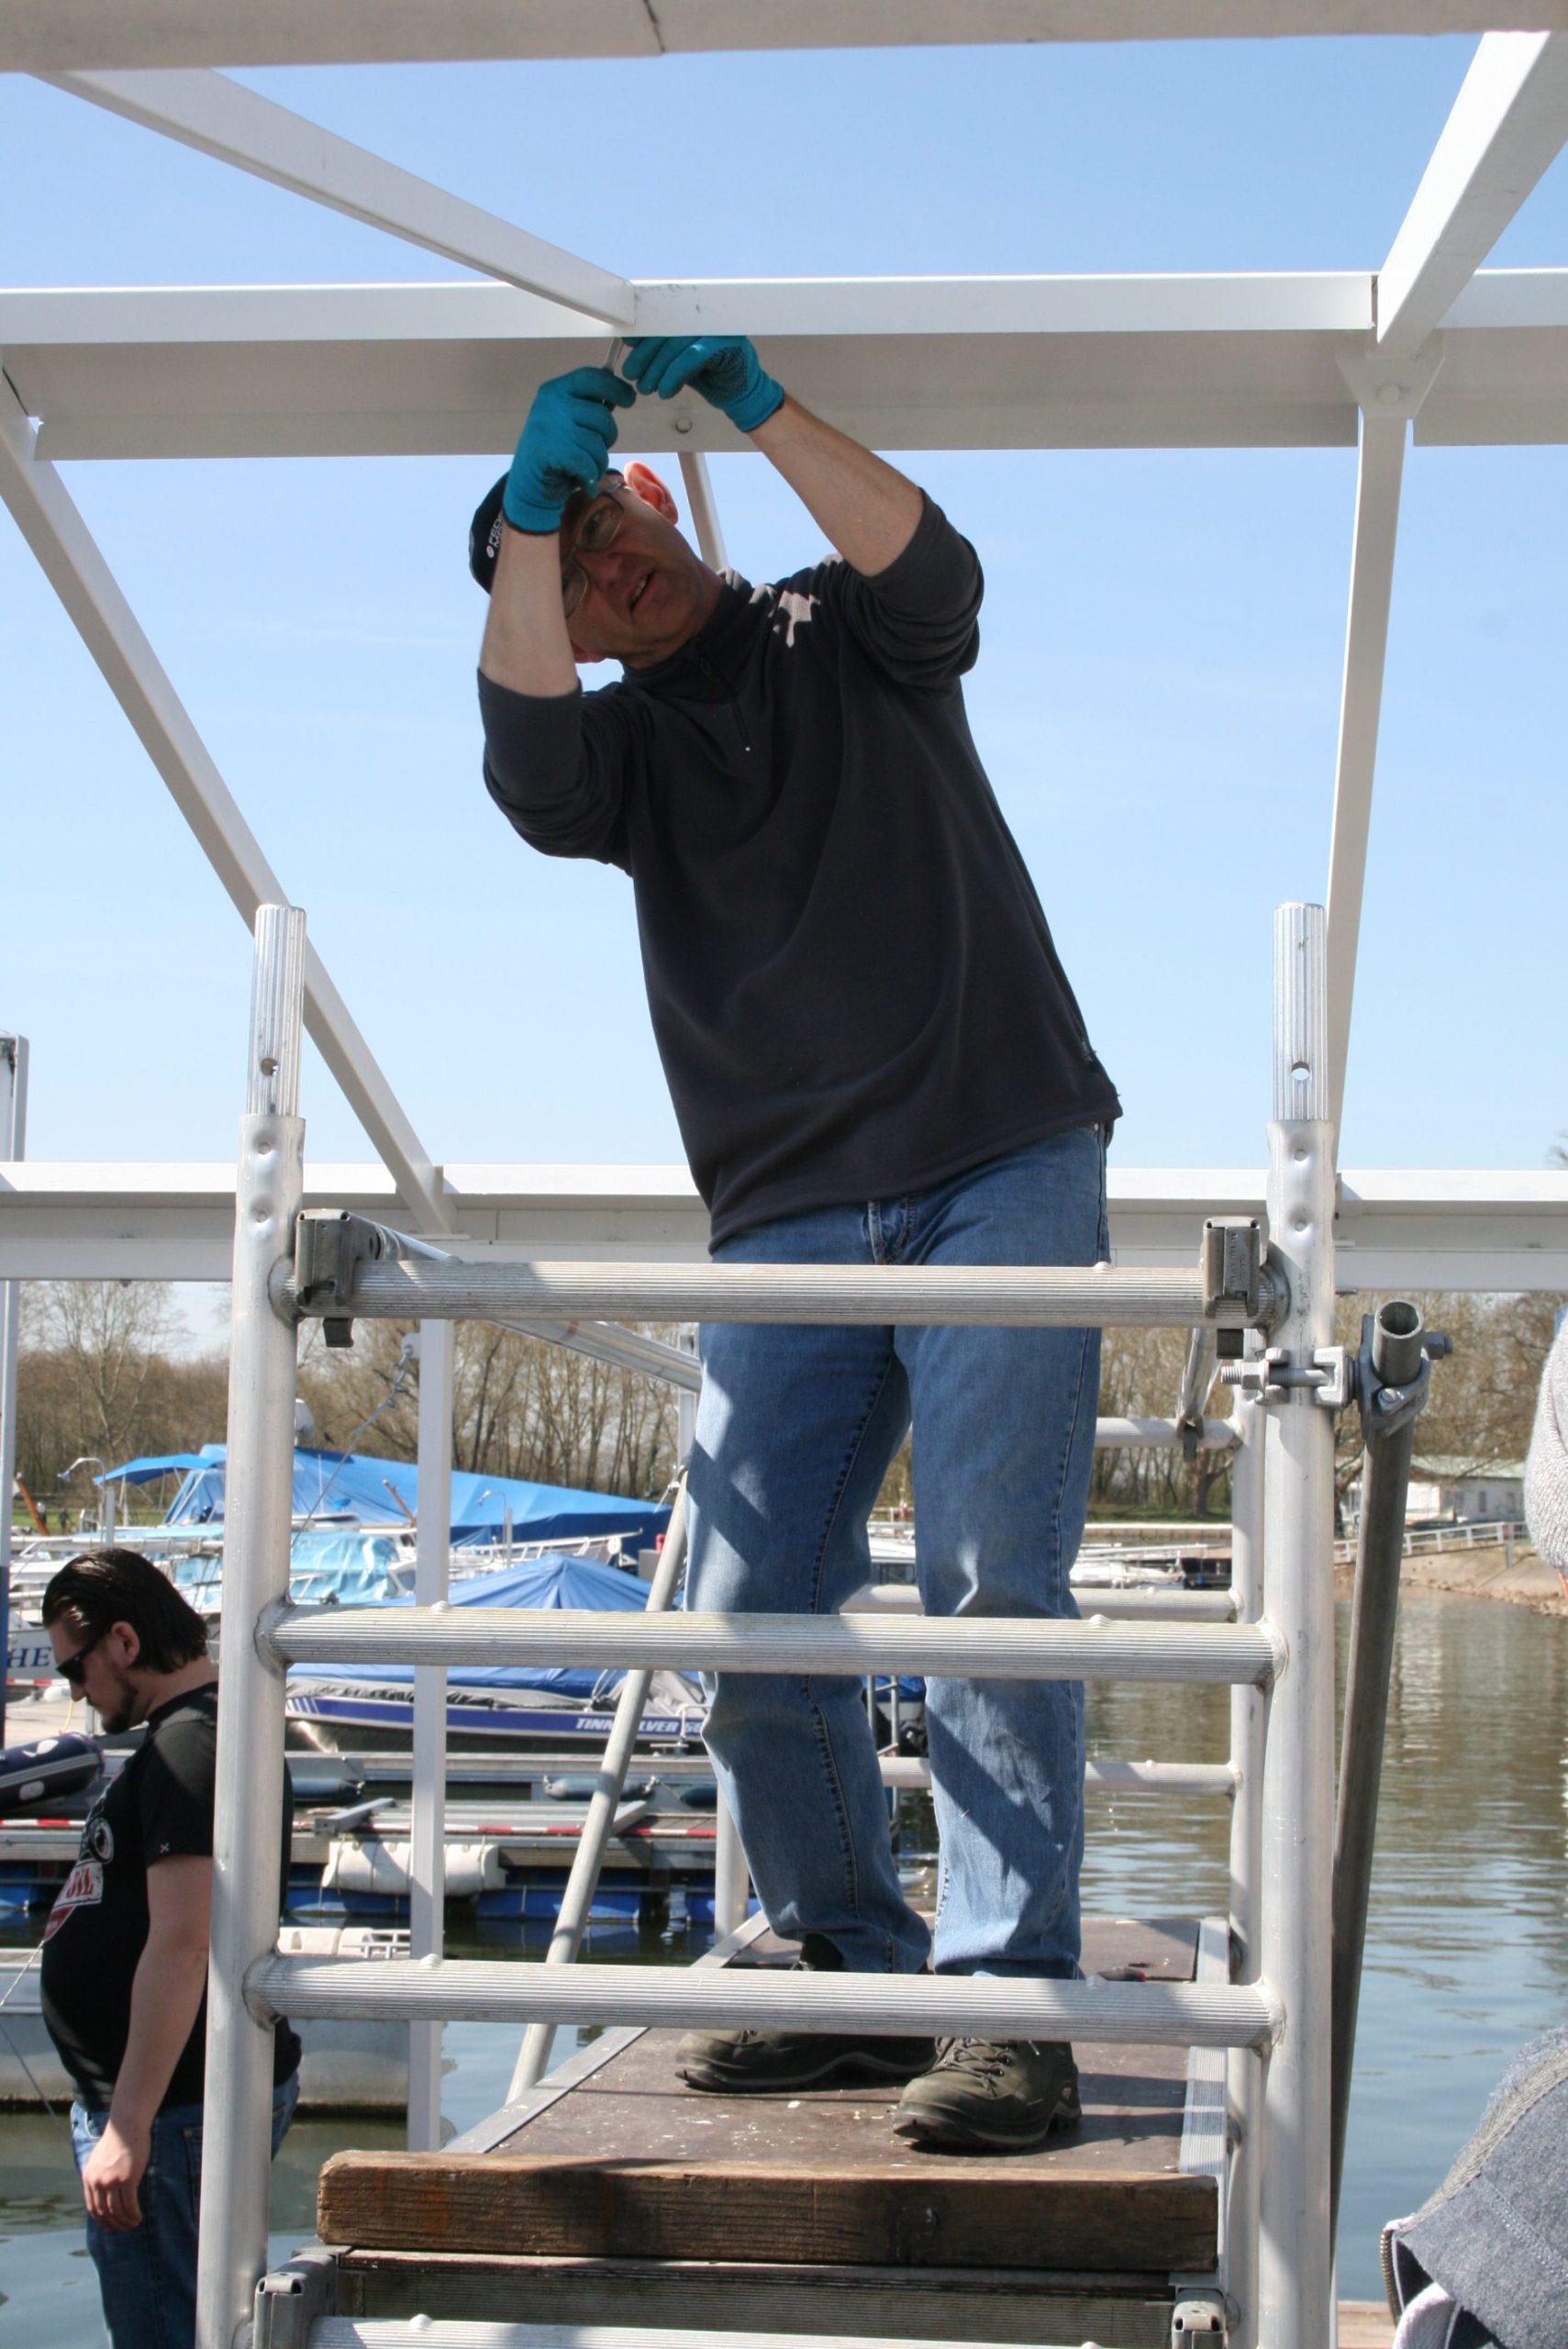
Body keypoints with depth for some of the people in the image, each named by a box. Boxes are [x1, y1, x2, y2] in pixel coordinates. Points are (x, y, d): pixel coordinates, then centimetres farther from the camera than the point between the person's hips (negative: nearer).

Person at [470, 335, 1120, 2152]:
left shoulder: (851, 639, 15)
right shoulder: (623, 742, 17)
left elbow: (929, 568, -9)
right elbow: (528, 771, -8)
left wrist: (752, 400, -17)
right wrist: (524, 509, -15)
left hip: (1000, 1170, -3)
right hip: (786, 1219, 3)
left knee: (990, 1583, -11)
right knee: (750, 1622, -3)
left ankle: (1009, 2003, -10)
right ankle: (853, 1974, 12)